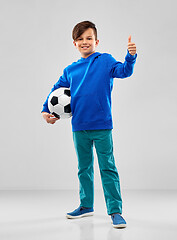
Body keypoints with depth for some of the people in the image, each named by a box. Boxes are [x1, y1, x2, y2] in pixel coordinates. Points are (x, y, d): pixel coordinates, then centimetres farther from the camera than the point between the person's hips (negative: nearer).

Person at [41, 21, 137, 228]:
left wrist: (131, 56, -35)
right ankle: (86, 205, 31)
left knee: (107, 168, -3)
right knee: (84, 168, 16)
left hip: (102, 125, -4)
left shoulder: (105, 60, -1)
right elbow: (56, 90, 19)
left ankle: (115, 211, 5)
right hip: (79, 127, 5)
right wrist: (46, 110, 9)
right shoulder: (70, 70, 10)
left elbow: (124, 71, -16)